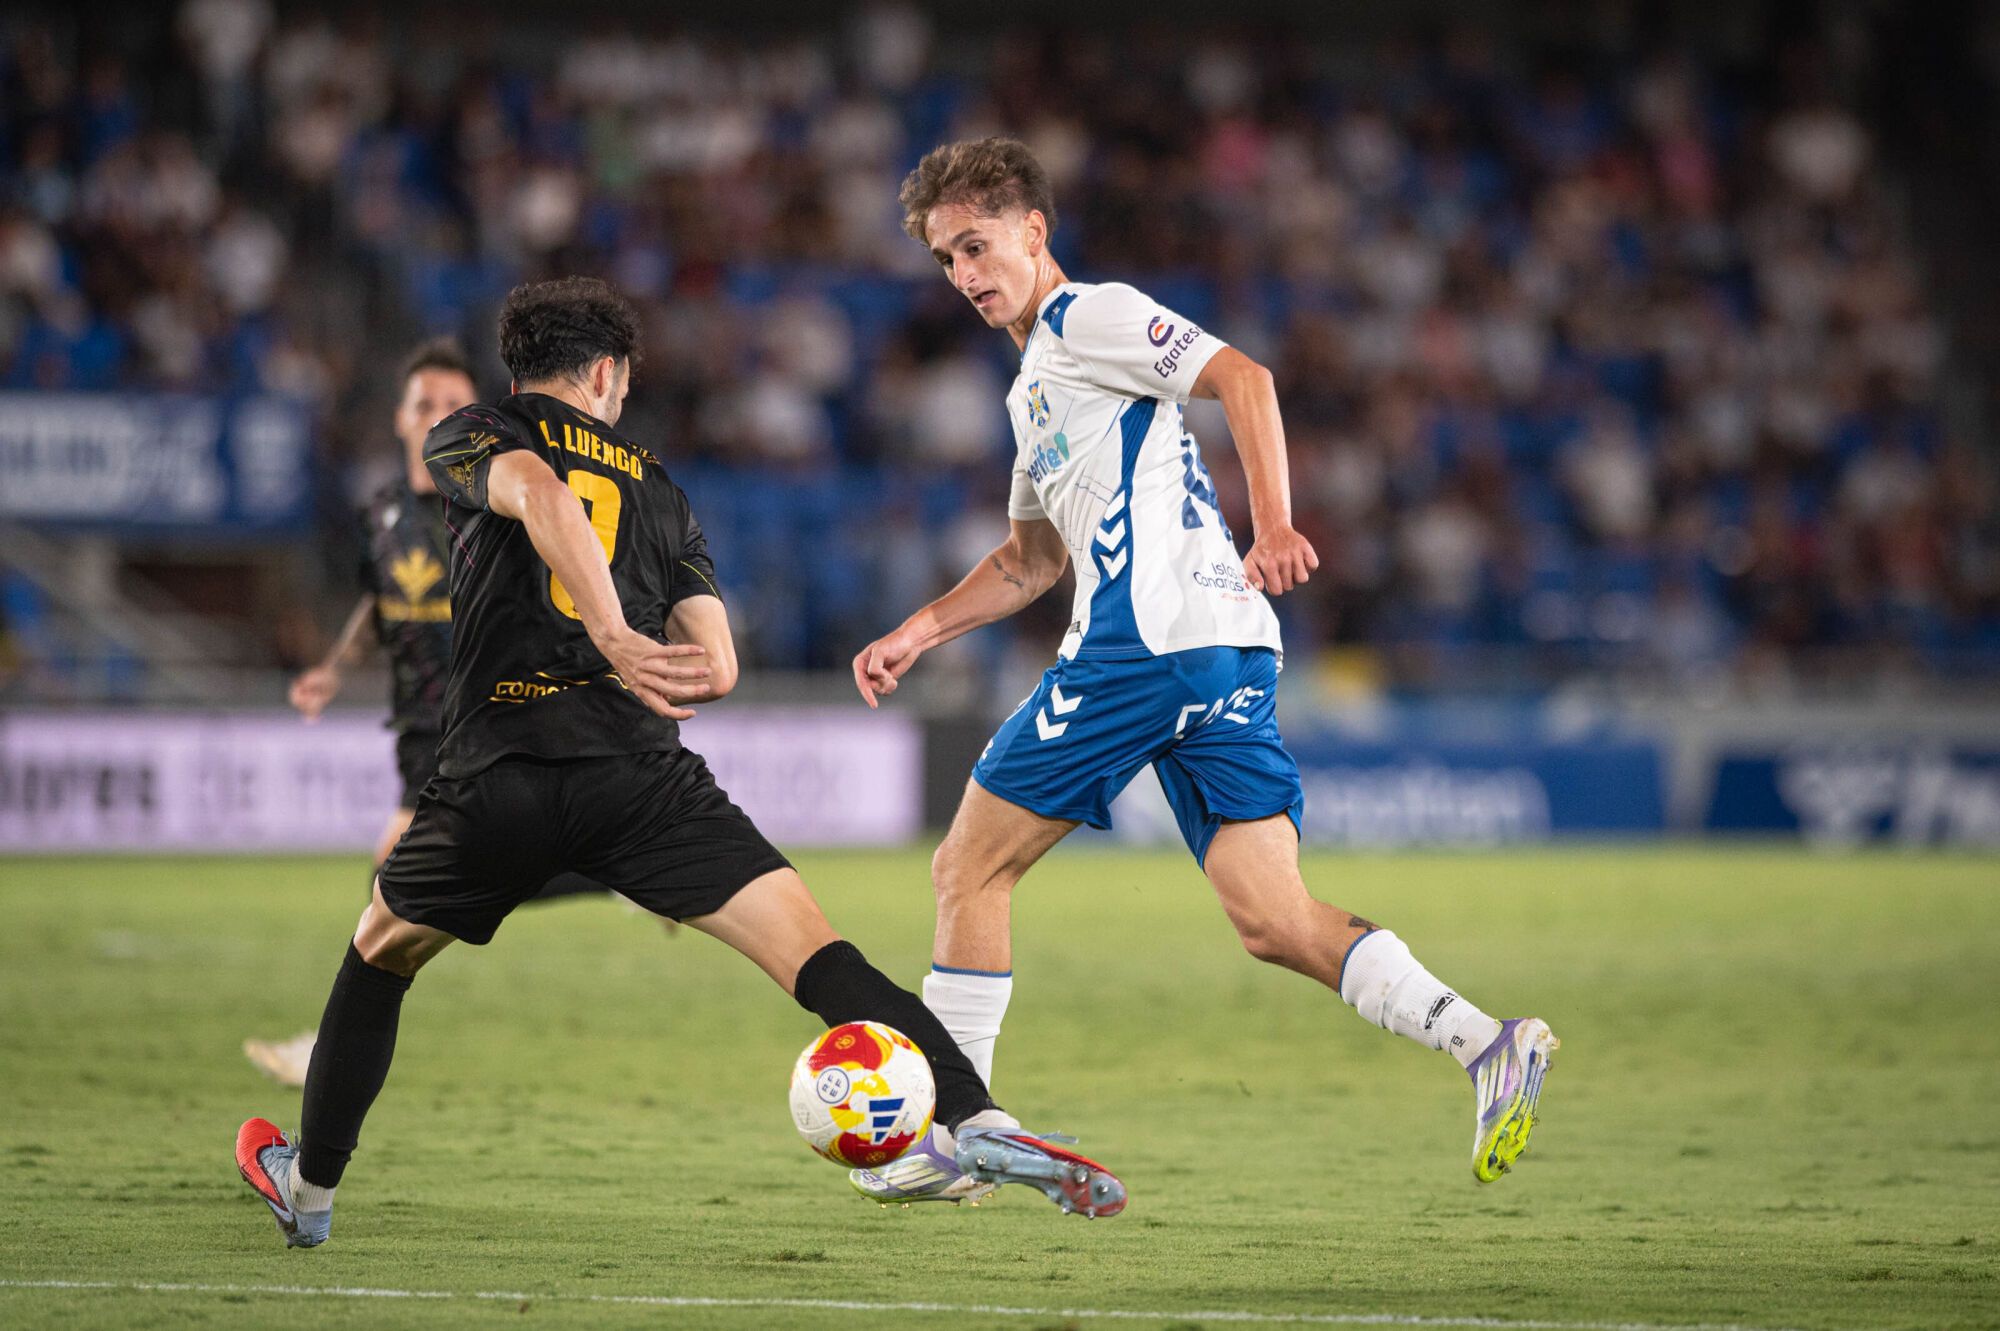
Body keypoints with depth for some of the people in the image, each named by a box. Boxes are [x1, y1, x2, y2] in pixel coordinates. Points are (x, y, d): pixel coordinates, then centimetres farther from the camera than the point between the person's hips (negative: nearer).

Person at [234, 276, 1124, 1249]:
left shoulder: (467, 438, 16)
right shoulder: (657, 487, 24)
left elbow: (537, 494, -10)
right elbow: (716, 669, 17)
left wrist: (613, 640, -19)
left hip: (496, 776, 0)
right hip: (639, 773, 0)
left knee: (379, 956, 27)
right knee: (819, 956, -9)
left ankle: (310, 1186, 37)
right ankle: (976, 1122, -29)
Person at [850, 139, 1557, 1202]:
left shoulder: (1089, 317, 2)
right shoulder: (1036, 384, 30)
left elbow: (1241, 376, -12)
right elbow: (1030, 559, 39)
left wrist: (1272, 525, -24)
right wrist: (917, 633, 29)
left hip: (1148, 637, -9)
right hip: (1226, 653, 9)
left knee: (969, 869, 1)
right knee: (1274, 924, -4)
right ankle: (1486, 1045, -18)